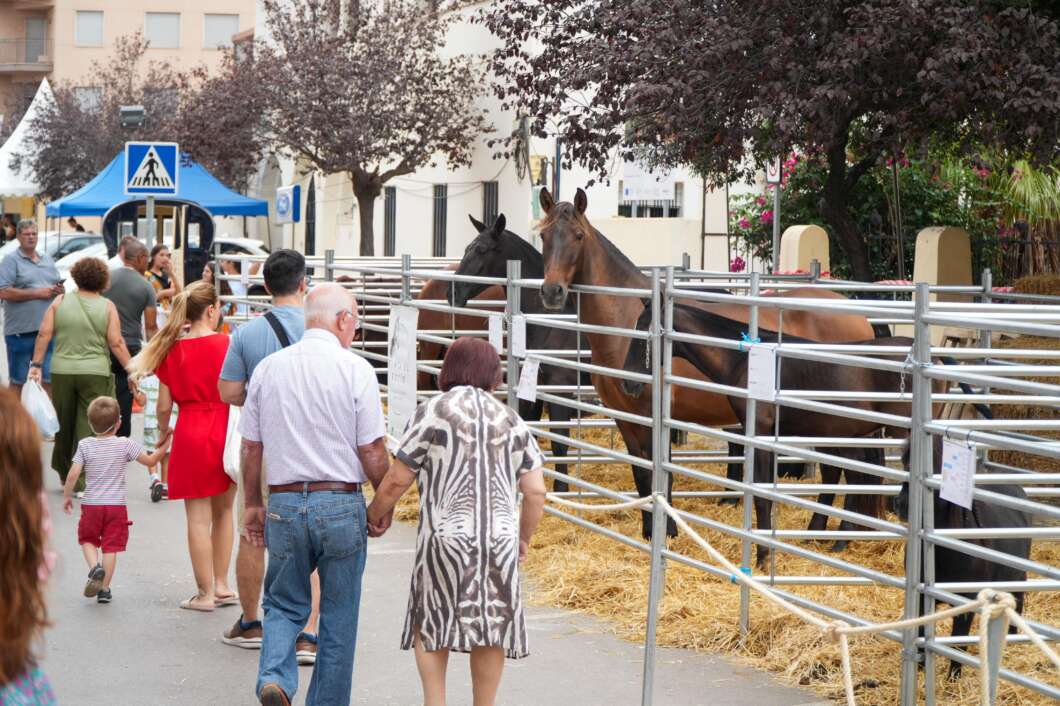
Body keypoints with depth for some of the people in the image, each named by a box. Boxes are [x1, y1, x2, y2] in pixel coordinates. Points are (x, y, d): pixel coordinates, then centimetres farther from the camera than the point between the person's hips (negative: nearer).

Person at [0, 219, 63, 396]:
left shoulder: (47, 260, 17)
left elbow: (59, 287, 26)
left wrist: (60, 290, 0)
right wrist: (38, 293, -14)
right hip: (21, 330, -5)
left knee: (50, 378, 6)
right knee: (17, 381, 5)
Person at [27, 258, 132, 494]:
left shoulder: (60, 302, 4)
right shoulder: (107, 307, -1)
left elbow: (44, 335, -1)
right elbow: (116, 343, -5)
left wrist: (36, 364, 3)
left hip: (62, 371, 2)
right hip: (95, 372, -2)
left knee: (64, 423, 16)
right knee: (89, 426, 1)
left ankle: (65, 473, 29)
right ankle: (83, 481, -4)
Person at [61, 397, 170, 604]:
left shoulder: (85, 445, -6)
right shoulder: (125, 444, -7)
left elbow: (73, 474, -9)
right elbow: (150, 460, -3)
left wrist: (67, 496, 4)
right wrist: (164, 445, 9)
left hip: (91, 504, 0)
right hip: (116, 505, 0)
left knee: (87, 539, 19)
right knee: (111, 546, 6)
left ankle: (95, 567, -8)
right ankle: (104, 589, 6)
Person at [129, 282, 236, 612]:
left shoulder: (172, 350, -1)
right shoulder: (226, 344, -7)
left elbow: (164, 405, 2)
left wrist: (163, 430, 20)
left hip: (190, 434, 0)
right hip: (224, 432, 0)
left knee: (198, 517, 4)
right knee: (223, 511, 16)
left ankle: (205, 594, 9)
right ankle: (221, 586, 20)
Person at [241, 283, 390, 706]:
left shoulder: (269, 368, 4)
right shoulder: (356, 370, -8)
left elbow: (251, 448, 8)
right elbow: (372, 451, -8)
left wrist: (253, 504, 19)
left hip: (284, 503, 3)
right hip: (341, 504, -3)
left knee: (284, 604, 15)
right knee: (338, 617, 10)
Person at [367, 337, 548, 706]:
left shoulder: (431, 413, -4)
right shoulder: (511, 420, 7)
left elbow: (397, 481, -4)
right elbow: (536, 492, 6)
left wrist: (376, 513, 15)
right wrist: (524, 538, 20)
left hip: (445, 538, -3)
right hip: (500, 540, 3)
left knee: (430, 625, 13)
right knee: (492, 628, 13)